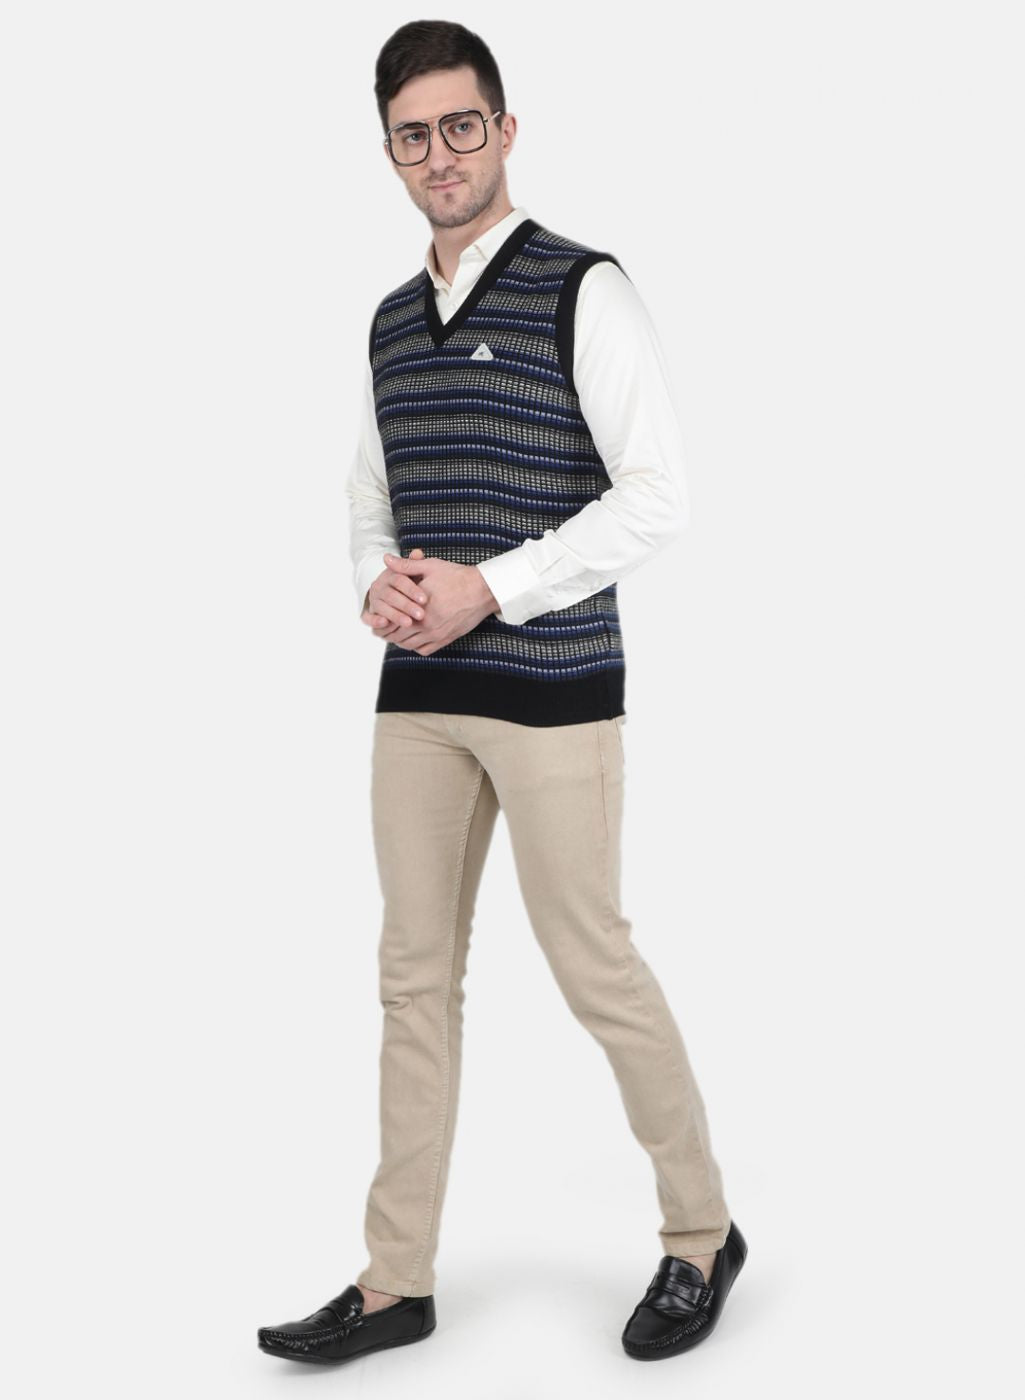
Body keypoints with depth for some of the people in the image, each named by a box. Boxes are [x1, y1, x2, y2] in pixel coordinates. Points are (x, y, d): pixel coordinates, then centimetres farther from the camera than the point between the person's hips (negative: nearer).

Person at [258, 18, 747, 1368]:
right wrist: (379, 585, 0)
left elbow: (656, 499, -12)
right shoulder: (392, 322, 14)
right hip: (420, 695, 6)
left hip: (552, 686, -6)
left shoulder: (584, 292, -7)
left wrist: (486, 589, -17)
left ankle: (701, 1233, 21)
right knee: (418, 974, 8)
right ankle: (397, 1282, 17)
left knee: (593, 965, 0)